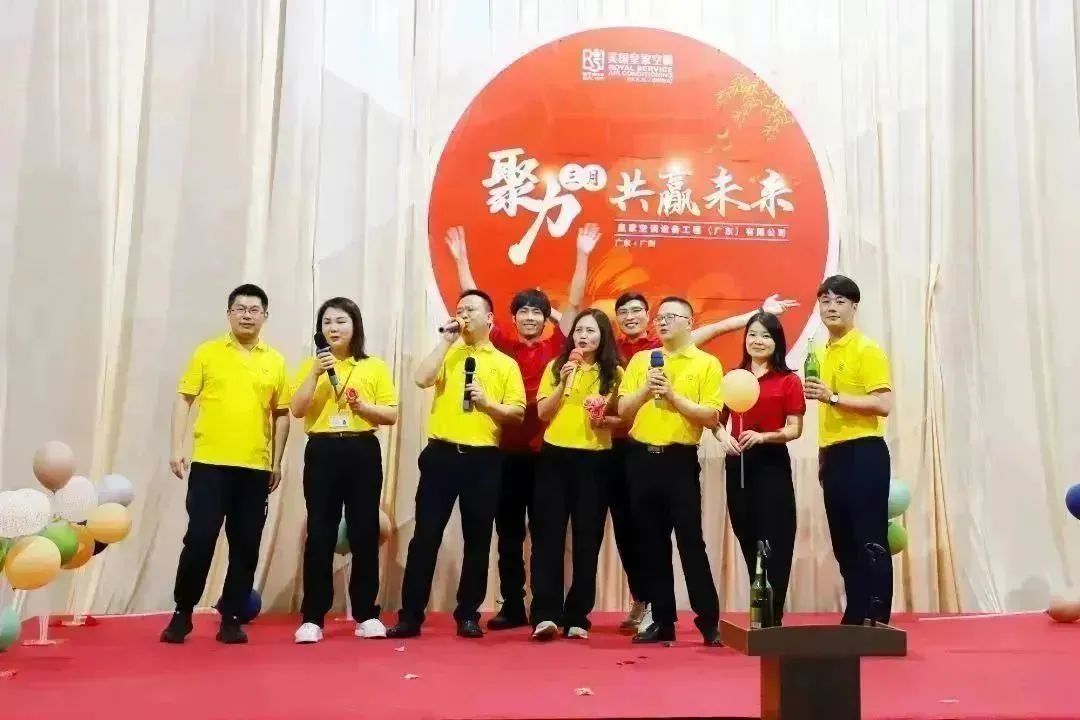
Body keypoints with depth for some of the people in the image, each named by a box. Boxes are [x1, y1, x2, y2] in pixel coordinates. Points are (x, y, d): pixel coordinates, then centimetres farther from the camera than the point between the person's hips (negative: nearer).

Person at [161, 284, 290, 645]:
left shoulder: (275, 362, 8)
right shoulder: (207, 352, 4)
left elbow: (281, 414, 12)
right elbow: (183, 400, 4)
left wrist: (277, 462, 8)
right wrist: (177, 448, -5)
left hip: (255, 468, 2)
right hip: (209, 463, -2)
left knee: (246, 547, 4)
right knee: (199, 539, -3)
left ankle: (231, 619, 15)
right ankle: (182, 614, 14)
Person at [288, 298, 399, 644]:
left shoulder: (375, 366, 8)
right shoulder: (311, 365, 10)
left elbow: (392, 415, 4)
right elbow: (297, 411, -2)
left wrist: (363, 406, -13)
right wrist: (315, 373, -11)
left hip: (363, 453, 0)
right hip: (322, 452, 0)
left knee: (364, 532, 2)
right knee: (319, 534, -1)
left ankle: (367, 614, 12)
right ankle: (312, 618, 5)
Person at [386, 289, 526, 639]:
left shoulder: (506, 363, 10)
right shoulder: (447, 354, 11)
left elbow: (518, 414, 4)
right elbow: (422, 379, -10)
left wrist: (488, 403, -13)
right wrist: (447, 340, -6)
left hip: (483, 458, 0)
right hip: (442, 454, 0)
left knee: (477, 540, 6)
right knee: (425, 536, 0)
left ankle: (468, 615, 17)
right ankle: (410, 616, 7)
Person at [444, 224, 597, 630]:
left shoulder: (555, 347, 3)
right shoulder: (501, 345, 4)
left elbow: (573, 304, -1)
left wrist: (582, 256, -6)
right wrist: (461, 259, 1)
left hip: (546, 450, -1)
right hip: (507, 451, 1)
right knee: (508, 533, 9)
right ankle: (512, 607, 19)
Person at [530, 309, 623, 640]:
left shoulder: (615, 373, 5)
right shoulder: (555, 366, 7)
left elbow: (625, 417, 7)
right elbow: (542, 413, 0)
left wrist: (606, 421, -13)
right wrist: (564, 381, -11)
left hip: (595, 460, 0)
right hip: (555, 456, 0)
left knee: (587, 539, 3)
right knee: (548, 535, -5)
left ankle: (577, 616, 12)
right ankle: (545, 614, -6)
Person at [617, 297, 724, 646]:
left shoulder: (707, 364, 1)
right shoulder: (640, 360, 12)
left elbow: (711, 416, -8)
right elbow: (623, 411, 6)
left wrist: (673, 396, -16)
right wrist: (646, 390, -11)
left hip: (680, 459, -4)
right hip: (642, 457, 4)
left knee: (691, 540, -4)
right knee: (652, 543, 8)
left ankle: (709, 620, 5)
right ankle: (662, 620, 17)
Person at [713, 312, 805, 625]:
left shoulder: (788, 381, -1)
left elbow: (795, 429, -4)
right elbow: (717, 419, 15)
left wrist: (762, 436, -20)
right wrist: (723, 436, -6)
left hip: (771, 463, -4)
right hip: (738, 464, 4)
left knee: (774, 540, -4)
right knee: (747, 538, 10)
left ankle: (773, 616, 3)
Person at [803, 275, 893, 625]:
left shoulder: (867, 350, -7)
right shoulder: (822, 352, 16)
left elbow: (883, 405, -16)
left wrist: (834, 397, -21)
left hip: (864, 453, -8)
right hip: (833, 455, 8)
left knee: (870, 541, -4)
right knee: (844, 543, 12)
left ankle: (877, 620, 2)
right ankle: (855, 618, 20)